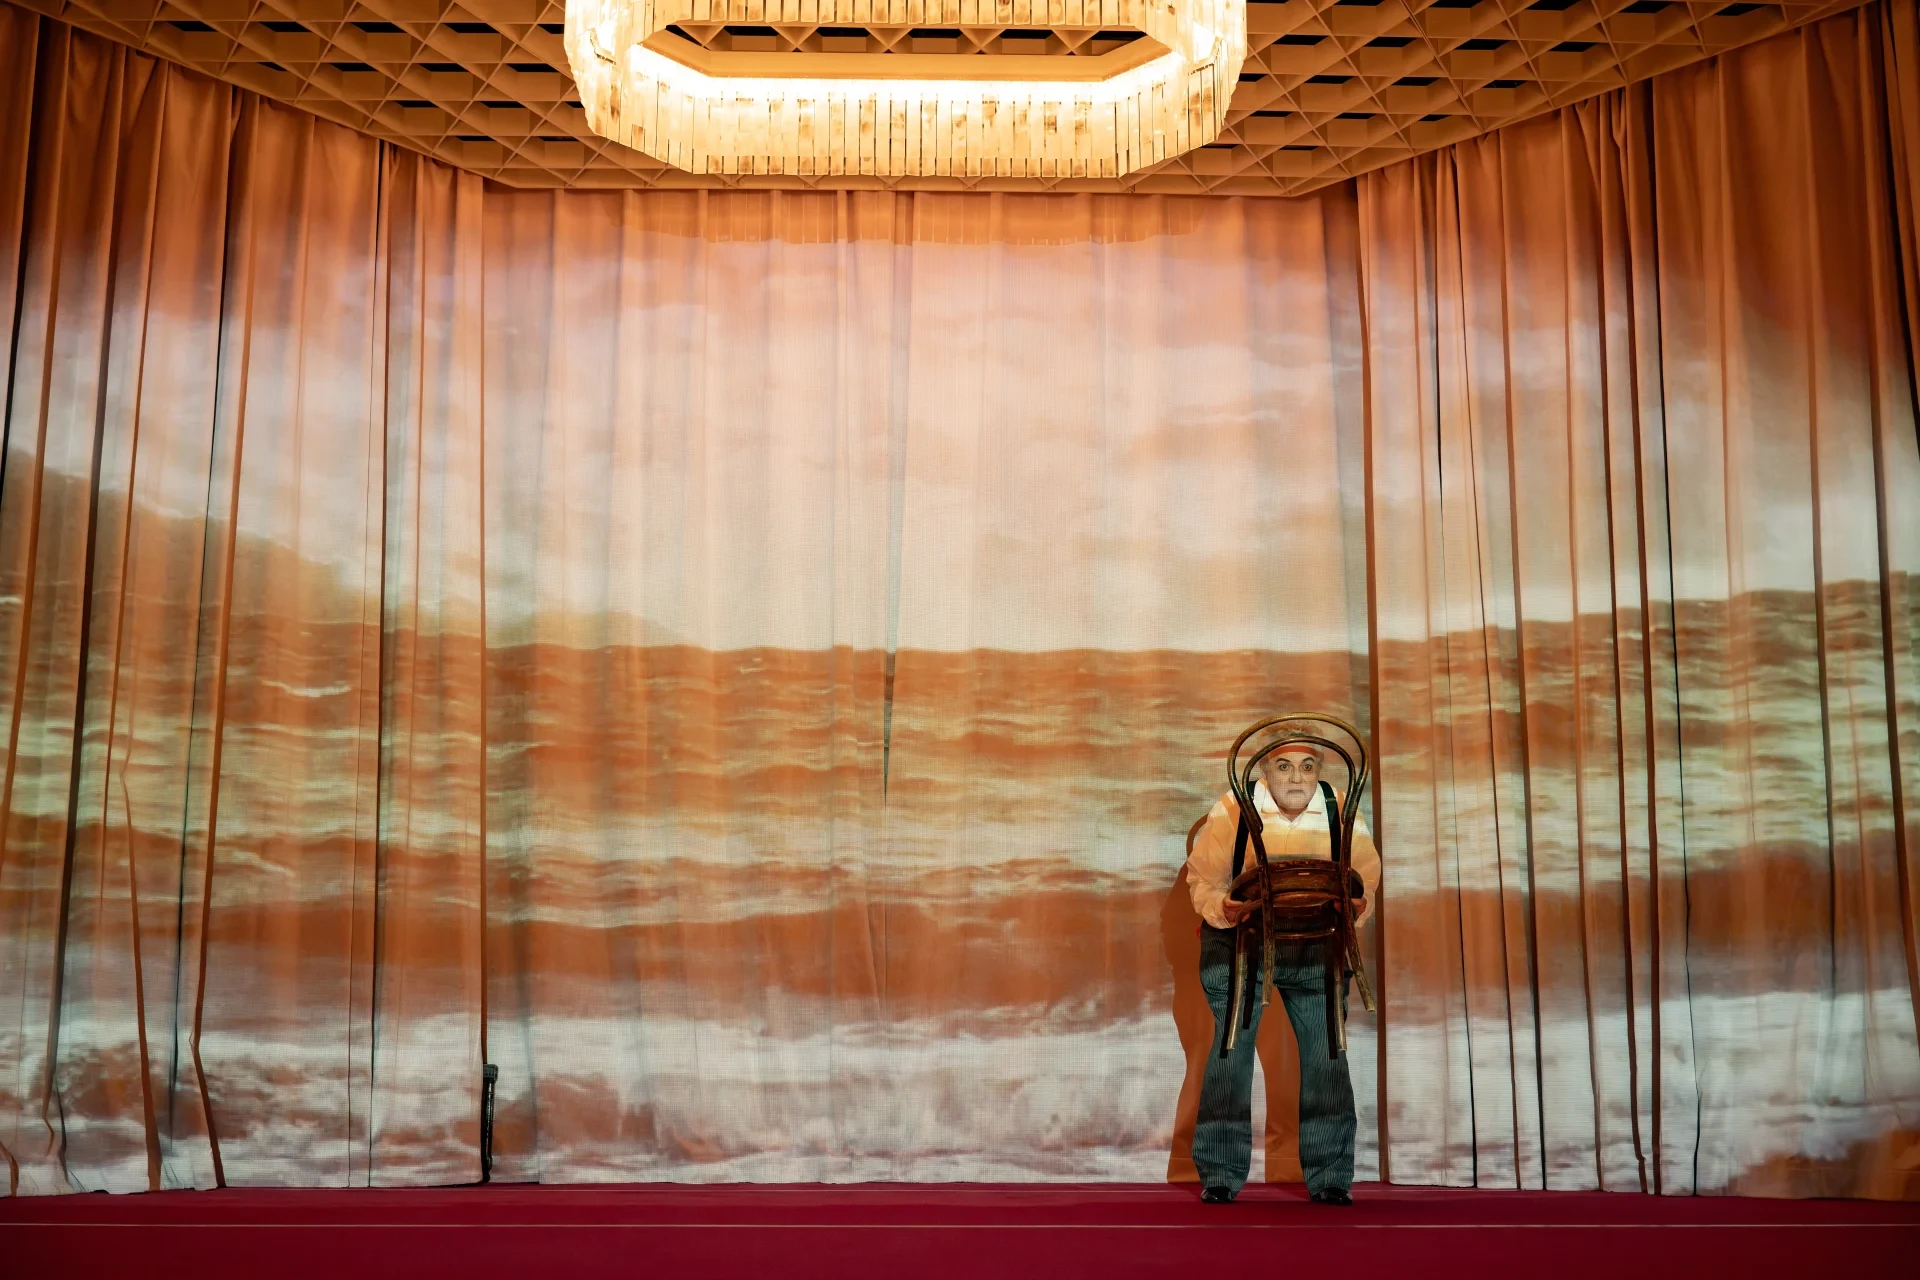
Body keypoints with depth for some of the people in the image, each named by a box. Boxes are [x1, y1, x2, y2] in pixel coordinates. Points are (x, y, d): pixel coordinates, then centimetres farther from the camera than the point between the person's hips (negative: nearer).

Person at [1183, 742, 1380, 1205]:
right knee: (1232, 1048, -6)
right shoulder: (1233, 810, -18)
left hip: (1315, 944, 2)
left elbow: (1364, 877, -4)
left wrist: (1352, 907, -27)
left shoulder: (1340, 812, -12)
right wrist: (1224, 908, -33)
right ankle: (1220, 1175, 4)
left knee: (1326, 1051, -3)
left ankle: (1330, 1177, 7)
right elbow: (1203, 879, -12)